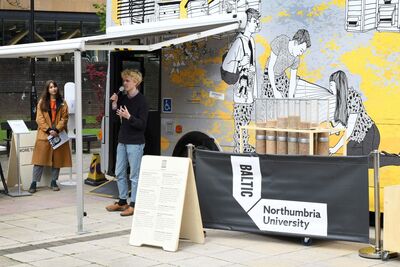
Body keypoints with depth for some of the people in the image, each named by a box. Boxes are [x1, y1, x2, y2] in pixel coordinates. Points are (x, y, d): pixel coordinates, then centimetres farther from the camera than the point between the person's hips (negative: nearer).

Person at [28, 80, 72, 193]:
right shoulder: (42, 102, 5)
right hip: (44, 135, -1)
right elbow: (39, 118, -1)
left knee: (57, 159, 5)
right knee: (40, 159, -3)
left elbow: (64, 118, 0)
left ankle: (53, 182, 16)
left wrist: (57, 130, -13)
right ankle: (34, 183, 0)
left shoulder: (62, 103, 7)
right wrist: (48, 130, -13)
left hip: (58, 135, 1)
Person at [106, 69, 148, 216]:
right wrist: (114, 105, -2)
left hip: (135, 143, -7)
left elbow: (142, 124, -14)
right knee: (119, 173, 13)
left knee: (134, 175, -2)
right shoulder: (123, 98, 8)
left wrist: (129, 117, -28)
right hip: (122, 140, 7)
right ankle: (122, 202, 24)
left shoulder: (141, 101, -11)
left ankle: (133, 205, 4)